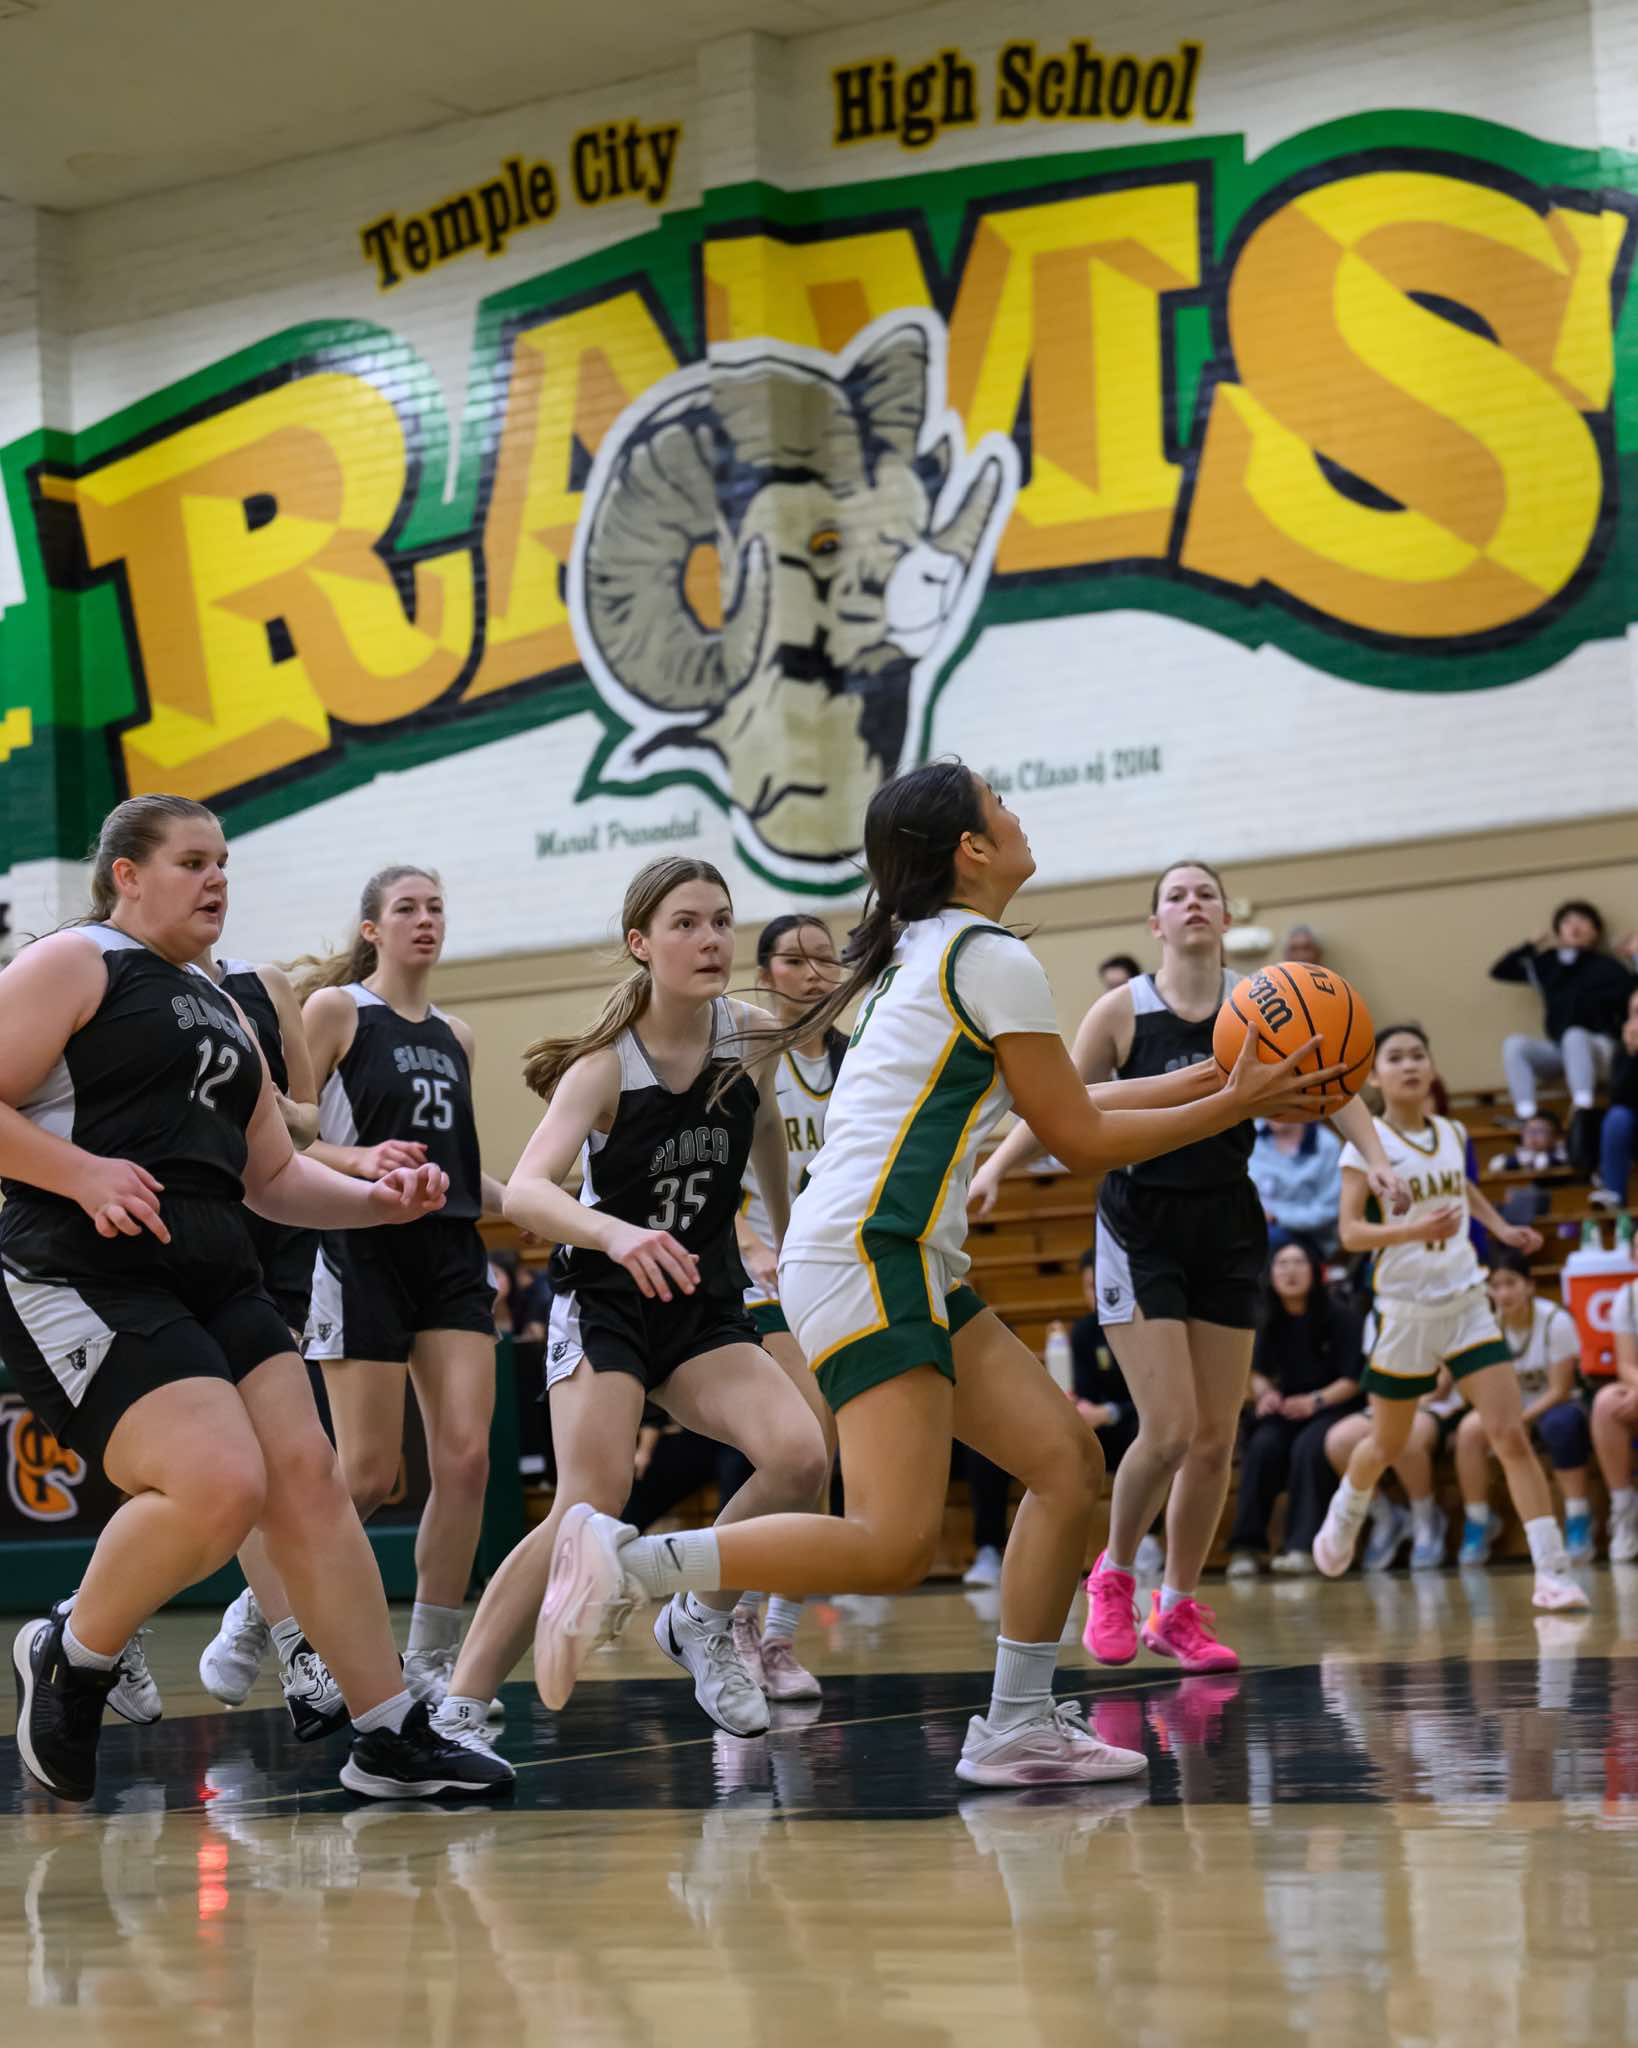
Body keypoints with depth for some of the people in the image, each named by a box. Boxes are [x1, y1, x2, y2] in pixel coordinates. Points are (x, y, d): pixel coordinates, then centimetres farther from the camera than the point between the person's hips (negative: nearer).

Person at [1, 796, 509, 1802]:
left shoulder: (220, 1008, 23)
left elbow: (274, 1173, 26)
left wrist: (376, 1200, 9)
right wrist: (84, 1174, -22)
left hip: (214, 1279, 8)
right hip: (91, 1279, -8)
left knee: (308, 1477, -2)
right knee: (221, 1485, -23)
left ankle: (393, 1738, 2)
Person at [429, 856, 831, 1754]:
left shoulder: (752, 1036, -3)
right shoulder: (606, 1064, -17)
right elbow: (524, 1191, -32)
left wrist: (785, 1239, 32)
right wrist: (616, 1233, -50)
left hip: (703, 1305, 5)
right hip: (603, 1300, -5)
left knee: (801, 1457, -20)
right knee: (592, 1508, -24)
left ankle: (700, 1621, 6)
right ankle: (456, 1711, -16)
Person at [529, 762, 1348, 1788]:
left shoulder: (928, 952, 20)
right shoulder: (994, 959, -8)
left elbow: (1056, 1106, 28)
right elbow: (1081, 1141, -3)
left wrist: (1206, 1078, 28)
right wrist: (1234, 1105, 7)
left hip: (907, 1268, 10)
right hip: (865, 1257, -10)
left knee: (1068, 1460, 8)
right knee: (896, 1543, -18)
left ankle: (1018, 1726, 9)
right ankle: (626, 1562, -17)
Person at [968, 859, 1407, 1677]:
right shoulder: (1122, 1010, -7)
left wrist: (1378, 1162, -22)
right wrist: (991, 1170, -17)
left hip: (1227, 1229, 3)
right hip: (1141, 1228, -3)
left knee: (1215, 1438, 4)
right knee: (1169, 1430, -13)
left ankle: (1177, 1609, 20)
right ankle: (1114, 1576, 12)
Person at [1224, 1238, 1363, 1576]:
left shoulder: (1340, 1318, -4)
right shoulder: (1267, 1322, 8)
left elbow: (1352, 1380, -7)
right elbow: (1256, 1374, 9)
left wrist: (1315, 1401, -22)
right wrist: (1264, 1393, -14)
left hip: (1329, 1409, -3)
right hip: (1283, 1410, 3)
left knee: (1308, 1446, -35)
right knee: (1263, 1446, -30)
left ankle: (1303, 1545, -39)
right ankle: (1246, 1545, -31)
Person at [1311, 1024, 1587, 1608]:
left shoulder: (1452, 1133, 6)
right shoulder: (1367, 1143, -9)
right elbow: (1350, 1232, -17)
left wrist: (1501, 1227, 16)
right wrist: (1413, 1230, -32)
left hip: (1467, 1302, 3)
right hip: (1406, 1311, -3)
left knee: (1512, 1436, -11)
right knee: (1387, 1445, 13)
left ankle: (1552, 1572, -12)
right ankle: (1343, 1517, 45)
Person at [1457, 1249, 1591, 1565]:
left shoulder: (1555, 1321, -17)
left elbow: (1559, 1390, -17)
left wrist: (1520, 1419, -27)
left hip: (1553, 1408, -3)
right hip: (1512, 1411, 4)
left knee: (1561, 1423, -39)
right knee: (1470, 1429, -27)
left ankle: (1578, 1524, -28)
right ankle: (1477, 1525, -15)